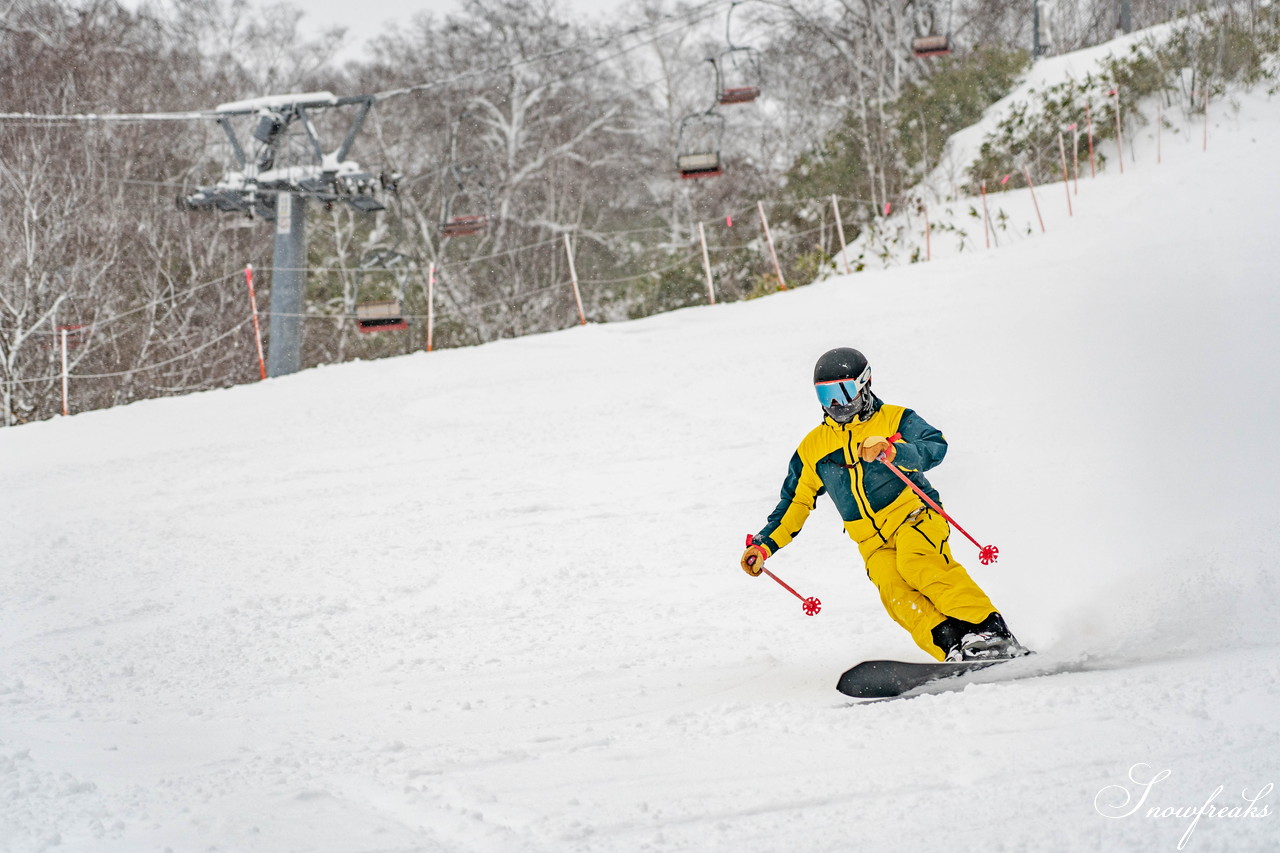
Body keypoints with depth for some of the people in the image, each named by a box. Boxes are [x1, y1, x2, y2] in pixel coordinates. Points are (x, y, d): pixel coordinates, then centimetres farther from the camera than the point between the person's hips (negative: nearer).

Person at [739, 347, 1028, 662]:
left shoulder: (894, 419, 3)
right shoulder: (812, 448, 16)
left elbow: (935, 447, -14)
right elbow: (795, 503, 22)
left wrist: (892, 450, -32)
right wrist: (763, 545, 10)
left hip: (914, 515, -3)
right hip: (874, 544, 3)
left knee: (915, 564, -34)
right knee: (894, 590, -28)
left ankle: (989, 630, -41)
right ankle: (954, 647, -42)